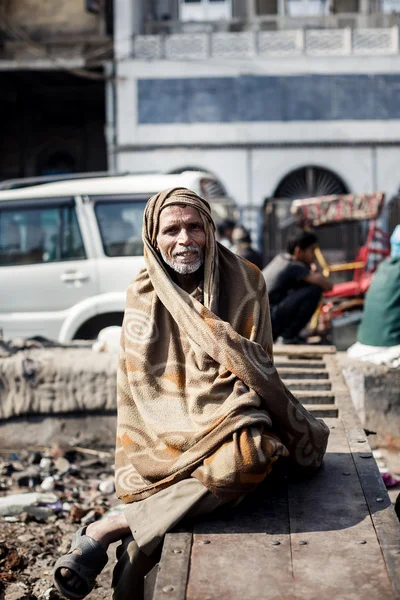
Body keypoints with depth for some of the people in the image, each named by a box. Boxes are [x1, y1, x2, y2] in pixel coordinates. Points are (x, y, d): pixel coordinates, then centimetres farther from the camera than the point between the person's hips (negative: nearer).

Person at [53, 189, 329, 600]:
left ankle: (109, 530, -28)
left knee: (247, 458, -34)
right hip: (169, 418, 0)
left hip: (227, 410, 0)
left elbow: (256, 366, 7)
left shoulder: (245, 282, 4)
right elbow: (137, 385, 7)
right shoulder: (143, 293, 6)